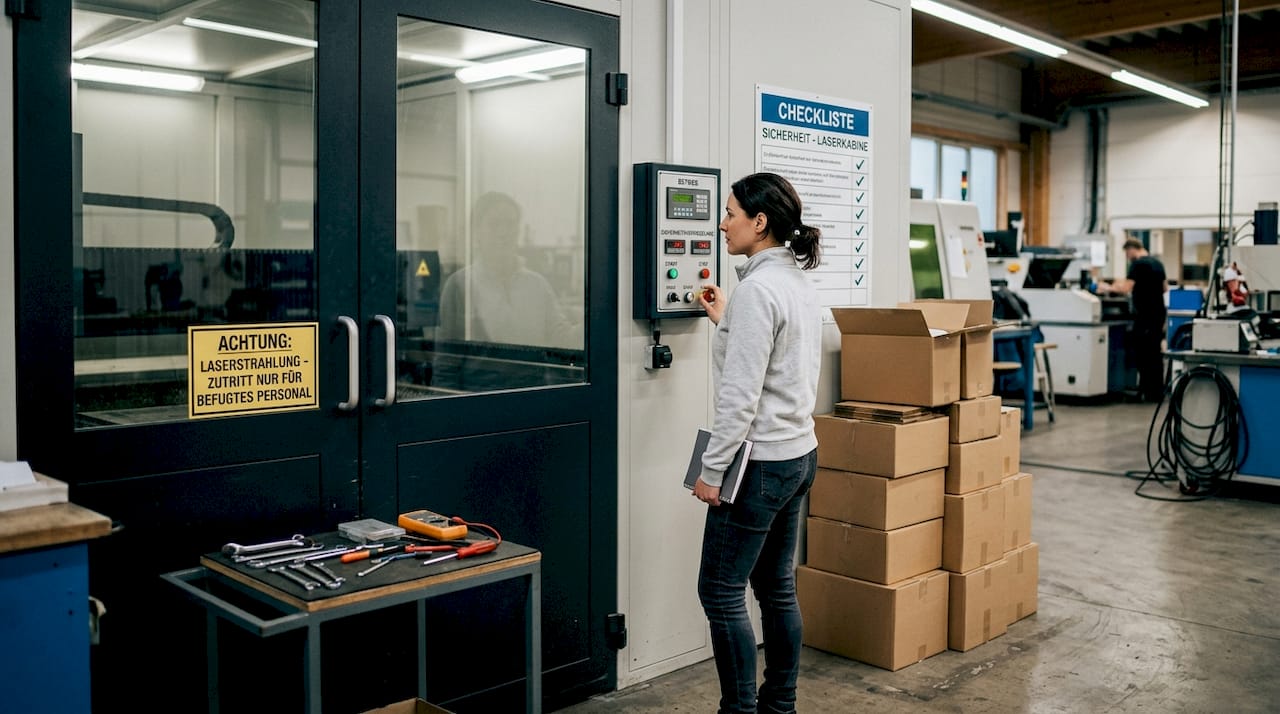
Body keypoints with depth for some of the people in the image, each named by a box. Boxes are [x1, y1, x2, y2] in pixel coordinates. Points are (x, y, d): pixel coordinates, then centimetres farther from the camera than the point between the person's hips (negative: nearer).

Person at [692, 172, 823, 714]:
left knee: (720, 591, 1)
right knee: (776, 587, 17)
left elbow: (741, 394, -22)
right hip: (798, 452, 10)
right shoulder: (799, 283, 10)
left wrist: (712, 470, -17)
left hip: (760, 462, -10)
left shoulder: (757, 289, -19)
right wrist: (725, 321, 21)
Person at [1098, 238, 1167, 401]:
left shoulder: (1137, 264, -12)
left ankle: (1150, 393, -4)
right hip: (1158, 313, 9)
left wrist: (1108, 288, -5)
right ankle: (1158, 391, 17)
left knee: (1142, 354, -4)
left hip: (1145, 316, -8)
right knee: (1155, 354, 12)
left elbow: (1126, 289, -19)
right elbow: (1165, 288, 23)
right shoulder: (1158, 263, 13)